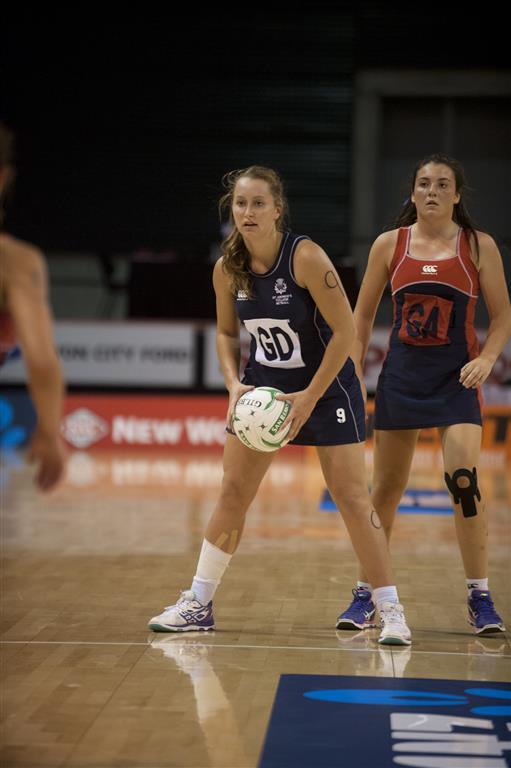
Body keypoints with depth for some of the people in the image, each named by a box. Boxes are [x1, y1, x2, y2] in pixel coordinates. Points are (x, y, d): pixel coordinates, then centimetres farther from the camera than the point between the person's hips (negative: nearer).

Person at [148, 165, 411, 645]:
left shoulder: (306, 257, -21)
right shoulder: (227, 269, -6)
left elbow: (345, 331, -20)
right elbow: (226, 332, 10)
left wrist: (309, 397, -20)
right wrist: (234, 383, -6)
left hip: (327, 386, -5)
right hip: (263, 387, 5)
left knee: (352, 497, -7)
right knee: (233, 493, 5)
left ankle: (390, 610, 1)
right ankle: (198, 604, 15)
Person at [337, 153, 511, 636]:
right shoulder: (389, 244, 3)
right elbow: (362, 314, 10)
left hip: (456, 375, -2)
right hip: (401, 372, 2)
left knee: (463, 480, -14)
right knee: (386, 486, 5)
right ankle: (365, 592, 17)